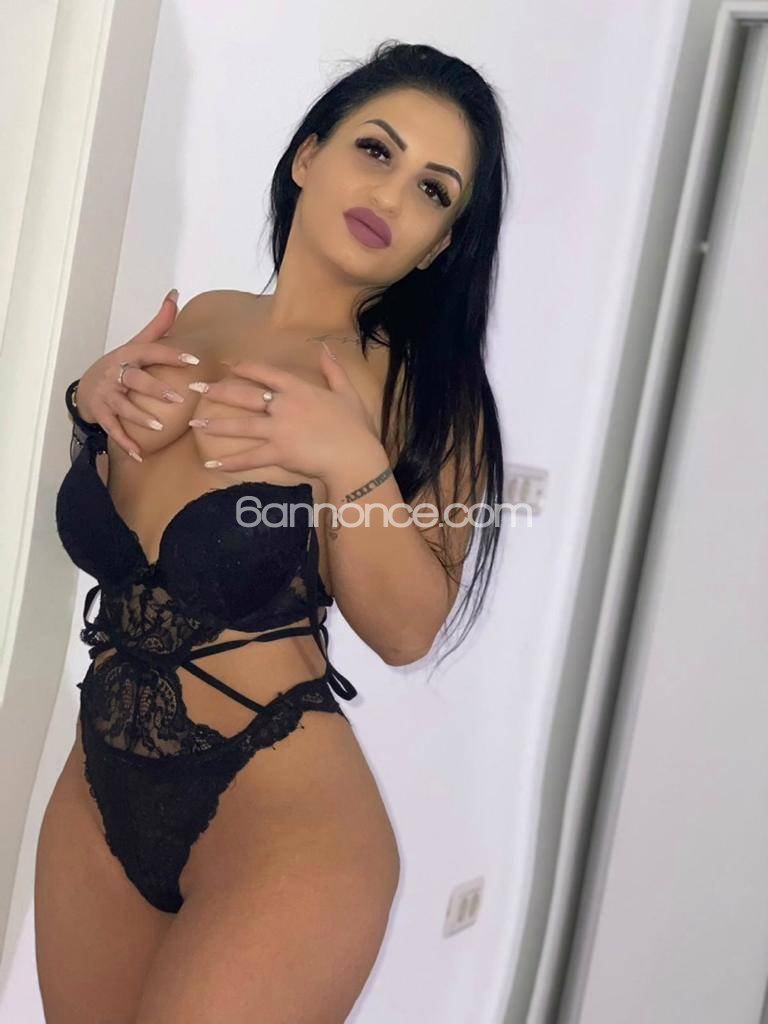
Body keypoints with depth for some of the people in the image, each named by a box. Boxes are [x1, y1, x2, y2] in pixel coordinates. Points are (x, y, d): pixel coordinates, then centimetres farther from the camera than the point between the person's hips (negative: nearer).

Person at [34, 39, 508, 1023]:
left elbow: (408, 630, -15)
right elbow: (97, 521, 16)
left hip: (283, 814, -5)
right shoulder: (195, 326, 2)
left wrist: (350, 462, -26)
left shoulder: (421, 389, -10)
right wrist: (92, 397, -3)